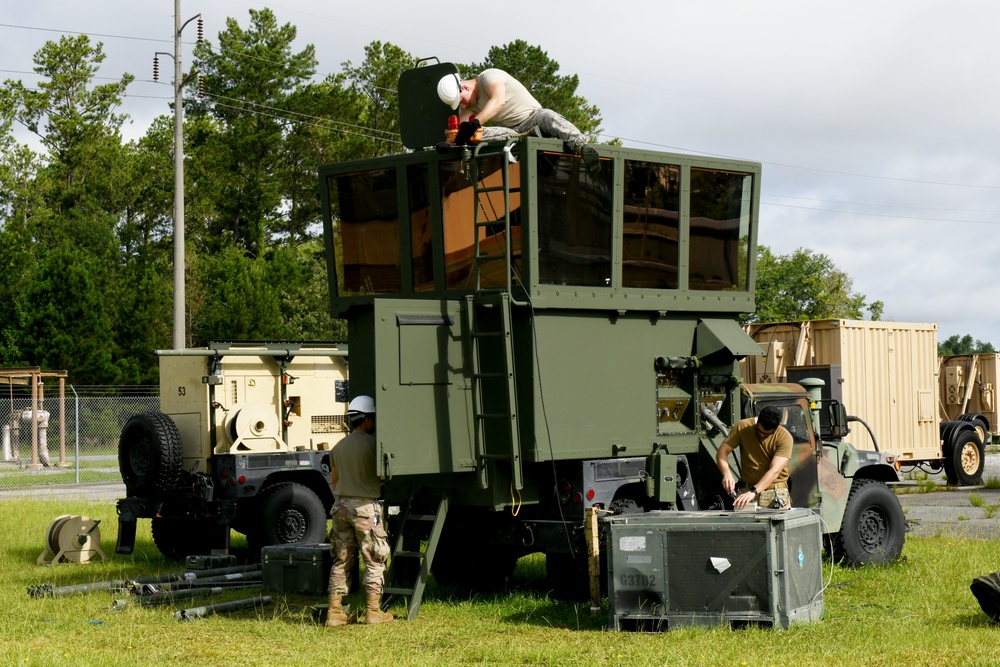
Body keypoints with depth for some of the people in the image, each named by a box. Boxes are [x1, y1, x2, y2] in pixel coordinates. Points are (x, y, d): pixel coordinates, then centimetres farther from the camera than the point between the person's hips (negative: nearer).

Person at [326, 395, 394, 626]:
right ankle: (374, 611, 2)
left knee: (341, 562, 8)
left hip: (341, 505, 6)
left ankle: (335, 611, 6)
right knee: (374, 561, 2)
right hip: (366, 505, -6)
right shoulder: (371, 443, -8)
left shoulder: (339, 447, 13)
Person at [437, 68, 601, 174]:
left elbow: (499, 101, -34)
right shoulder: (468, 107, 6)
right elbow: (461, 130, -10)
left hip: (532, 118, -6)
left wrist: (475, 122, -47)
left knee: (547, 117, -40)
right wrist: (455, 139, -36)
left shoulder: (489, 76, -13)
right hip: (508, 130, 6)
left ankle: (581, 145, -59)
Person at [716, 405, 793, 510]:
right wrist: (727, 474, -25)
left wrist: (753, 492, -31)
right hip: (748, 490, 1)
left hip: (776, 494, -1)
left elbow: (774, 471, -19)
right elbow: (722, 452, -5)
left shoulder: (784, 437, -11)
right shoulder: (742, 427, -3)